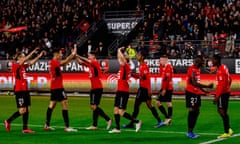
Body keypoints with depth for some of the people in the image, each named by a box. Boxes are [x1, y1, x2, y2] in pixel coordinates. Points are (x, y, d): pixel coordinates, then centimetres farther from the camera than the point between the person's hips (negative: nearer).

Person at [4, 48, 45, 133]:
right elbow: (24, 60, -22)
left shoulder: (23, 66, 12)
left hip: (25, 90, 8)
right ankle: (8, 121, 9)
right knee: (22, 111, -9)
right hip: (19, 90, -8)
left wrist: (39, 56, 2)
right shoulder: (15, 65, -9)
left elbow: (31, 62, 12)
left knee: (27, 109, 5)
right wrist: (32, 52, -24)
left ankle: (25, 128, 9)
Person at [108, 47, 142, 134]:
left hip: (123, 92, -10)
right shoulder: (123, 67, 12)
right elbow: (120, 58, 29)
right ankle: (117, 128, 12)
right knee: (116, 110, 9)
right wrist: (119, 51, 21)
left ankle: (137, 122, -1)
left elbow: (122, 57, -24)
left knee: (121, 112, -9)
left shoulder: (126, 66, -12)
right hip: (120, 91, 10)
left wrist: (119, 50, -9)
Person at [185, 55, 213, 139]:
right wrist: (207, 86, -24)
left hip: (196, 93, 10)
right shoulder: (192, 69, -18)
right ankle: (189, 132, -1)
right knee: (192, 111, -7)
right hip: (191, 93, -10)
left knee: (196, 112, 10)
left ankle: (191, 131, 16)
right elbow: (194, 83, -24)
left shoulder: (197, 69, 13)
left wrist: (203, 90, 19)